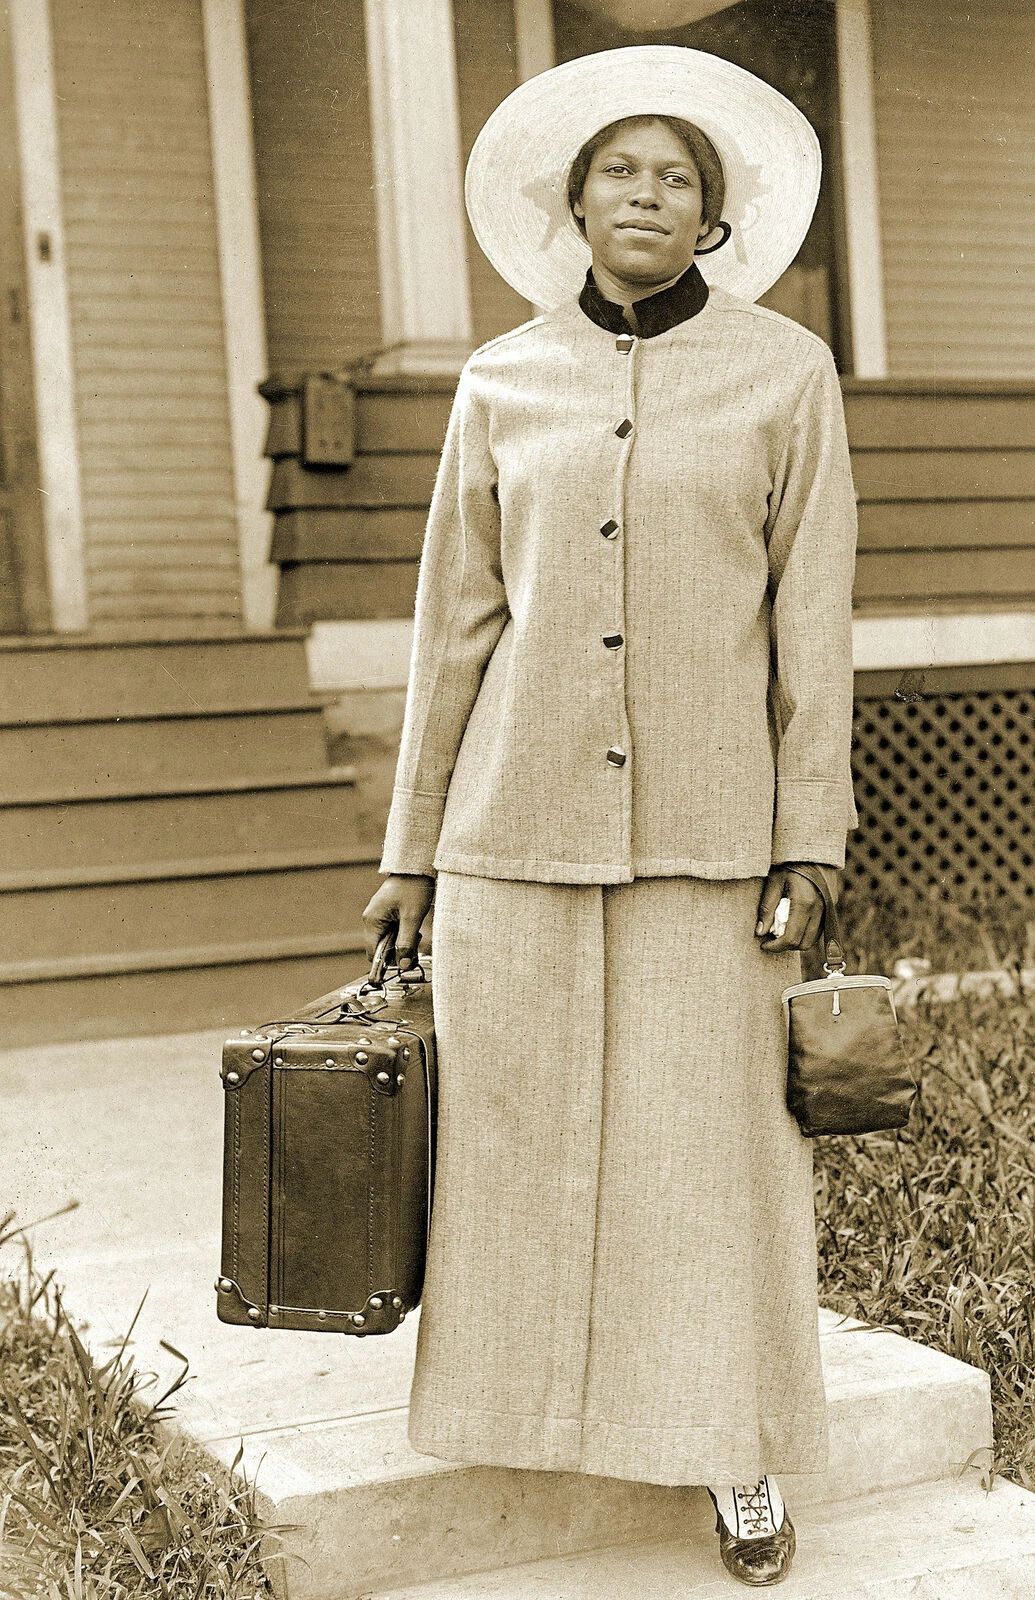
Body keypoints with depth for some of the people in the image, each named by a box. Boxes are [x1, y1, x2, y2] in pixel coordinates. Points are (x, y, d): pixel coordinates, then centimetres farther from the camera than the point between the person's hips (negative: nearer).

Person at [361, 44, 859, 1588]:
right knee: (520, 1138, 6)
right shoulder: (502, 384, 6)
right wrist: (411, 850, 7)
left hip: (706, 823, -1)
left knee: (723, 1143, 4)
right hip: (522, 818, 2)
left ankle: (741, 1452, 22)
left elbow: (811, 620, -1)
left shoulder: (787, 371, 1)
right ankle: (529, 1426, 25)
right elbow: (458, 625, 8)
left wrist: (808, 844, -7)